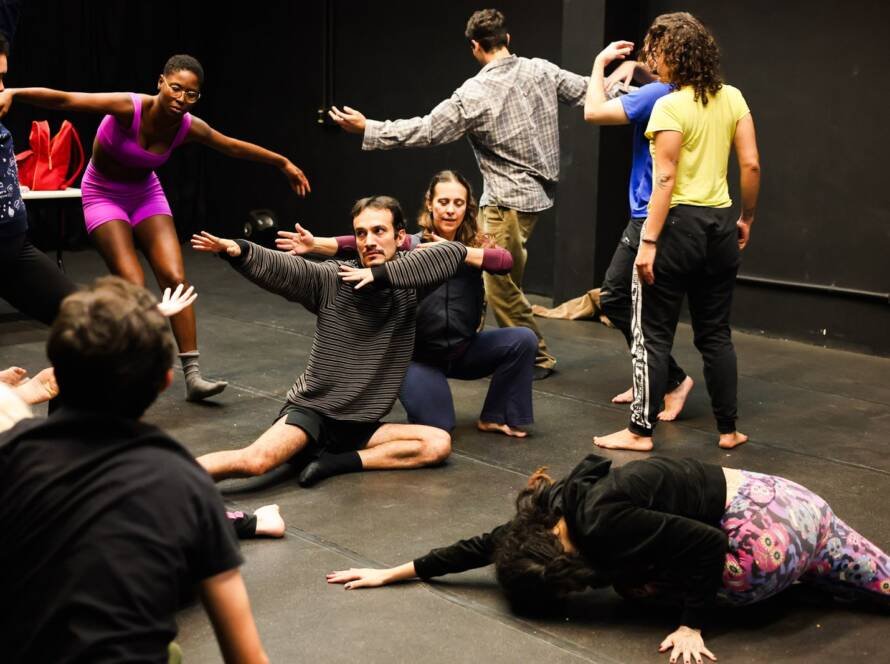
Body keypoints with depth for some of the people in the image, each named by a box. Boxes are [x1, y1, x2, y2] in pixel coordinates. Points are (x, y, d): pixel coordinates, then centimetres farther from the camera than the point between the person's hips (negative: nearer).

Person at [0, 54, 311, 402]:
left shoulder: (188, 126, -15)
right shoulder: (129, 107, -30)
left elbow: (235, 147, 3)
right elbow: (65, 100, -39)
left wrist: (283, 163, 13)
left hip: (146, 195, 4)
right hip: (105, 196, -4)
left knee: (176, 279, -8)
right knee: (134, 288, -16)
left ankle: (193, 376, -5)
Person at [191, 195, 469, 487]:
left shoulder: (411, 284, -1)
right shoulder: (333, 279, -6)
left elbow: (454, 252, -17)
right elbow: (280, 269, -22)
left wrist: (381, 273, -22)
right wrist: (237, 251, -43)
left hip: (361, 426, 4)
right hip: (311, 409, -4)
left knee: (439, 444, -18)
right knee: (255, 461, -31)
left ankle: (334, 462, -16)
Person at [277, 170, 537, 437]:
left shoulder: (475, 245, -4)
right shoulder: (411, 246, -11)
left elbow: (505, 261, -25)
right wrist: (315, 244, -41)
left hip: (464, 350, 3)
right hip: (420, 354, -3)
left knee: (523, 339, -17)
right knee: (436, 427, -18)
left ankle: (494, 417, 3)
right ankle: (406, 385, 16)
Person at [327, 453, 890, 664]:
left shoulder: (601, 523, -27)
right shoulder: (561, 508, 0)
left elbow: (707, 545, -26)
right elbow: (488, 544, 8)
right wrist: (393, 573, 10)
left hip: (764, 529, -8)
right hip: (776, 500, 8)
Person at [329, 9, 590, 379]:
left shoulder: (475, 93, -15)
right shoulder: (541, 71, 0)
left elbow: (426, 130, -11)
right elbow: (590, 92, 8)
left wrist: (367, 129, -3)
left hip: (509, 199, -8)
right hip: (537, 190, 8)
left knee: (500, 284, 0)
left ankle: (537, 358, 8)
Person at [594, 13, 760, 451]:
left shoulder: (670, 106, -12)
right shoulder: (732, 98, 6)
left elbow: (666, 178, -17)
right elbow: (751, 165, 5)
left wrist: (648, 241, -17)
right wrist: (746, 219, 16)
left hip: (678, 224, -6)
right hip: (720, 226, 7)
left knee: (652, 334, 3)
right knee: (715, 334, 15)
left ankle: (641, 430, 7)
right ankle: (728, 429, 20)